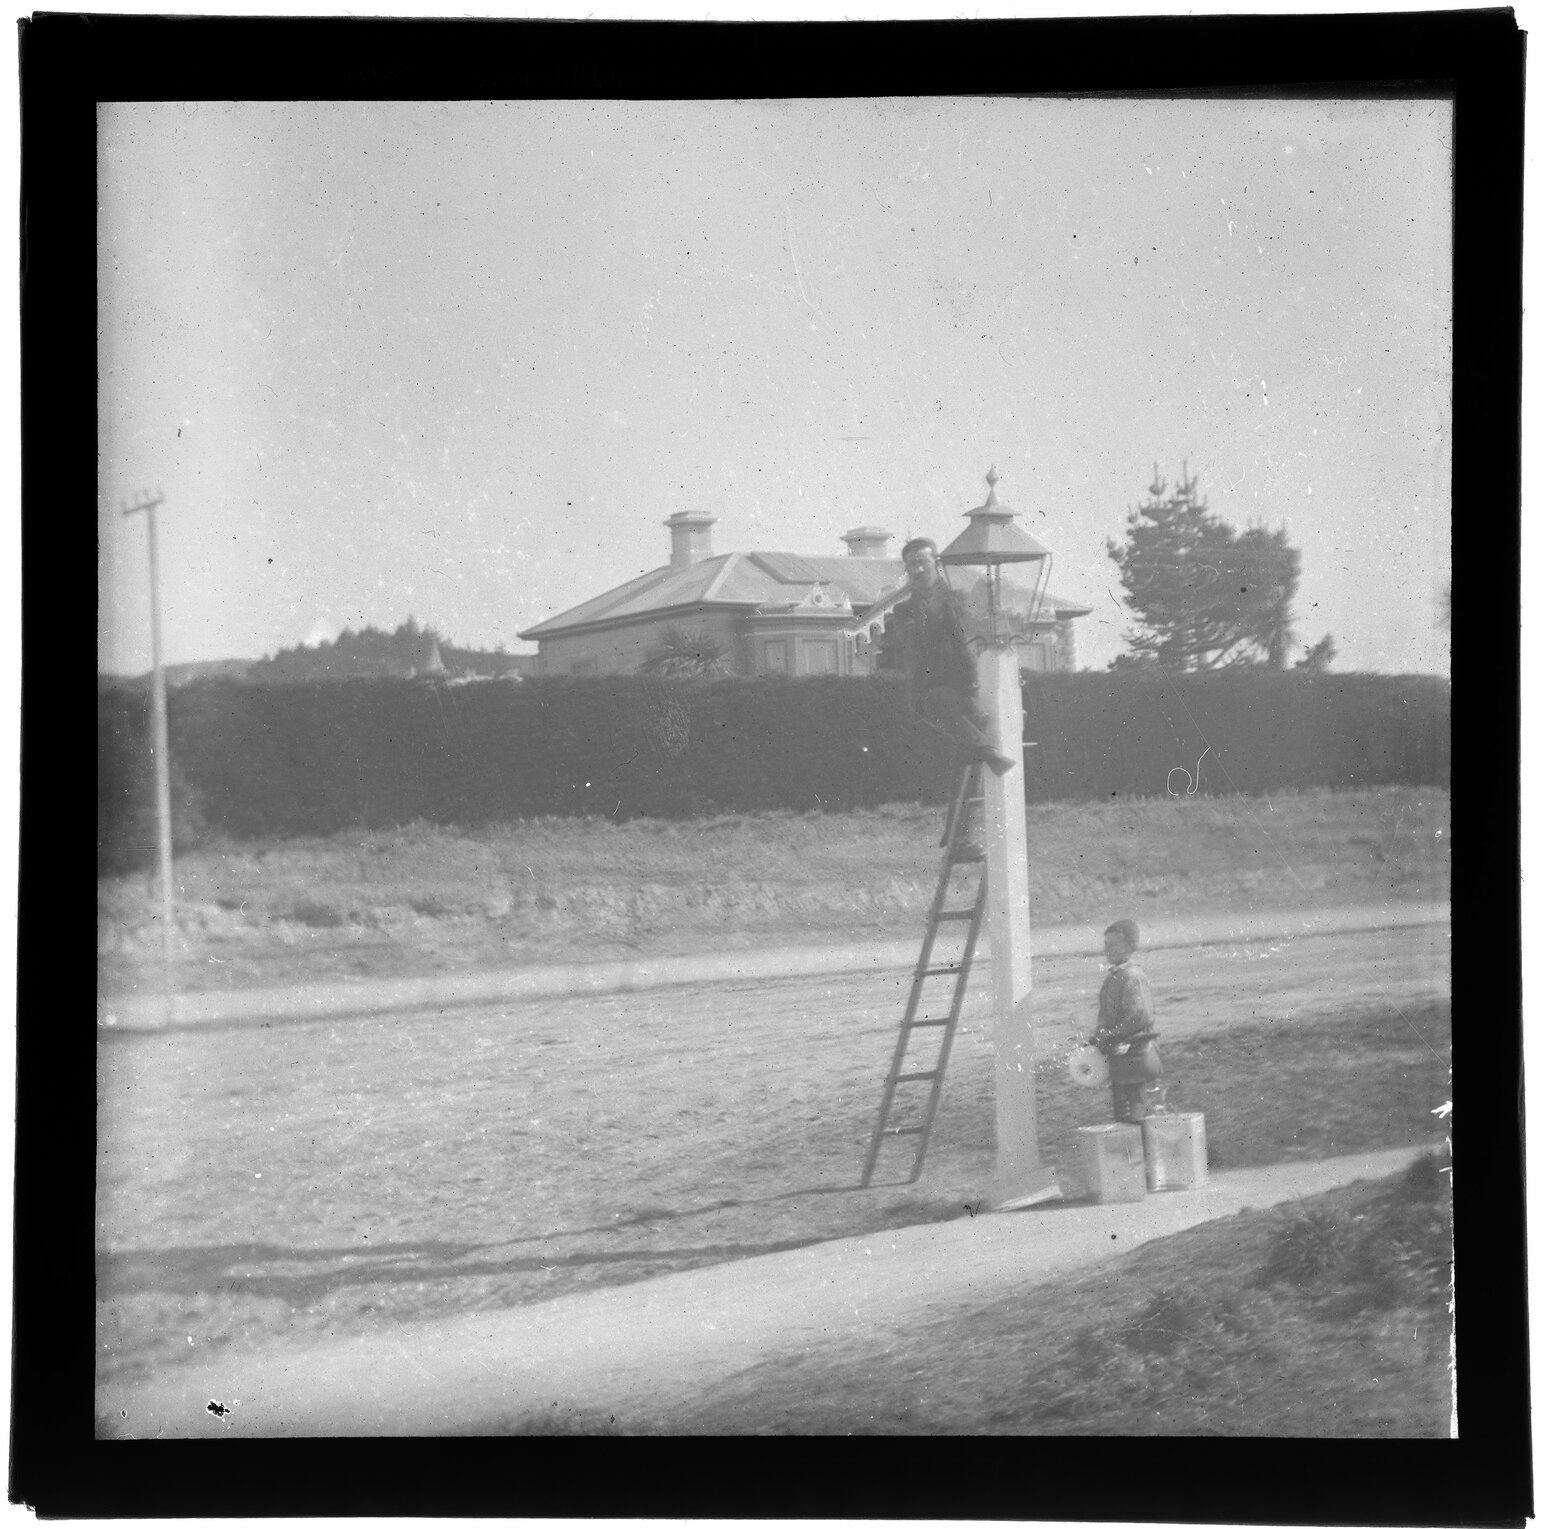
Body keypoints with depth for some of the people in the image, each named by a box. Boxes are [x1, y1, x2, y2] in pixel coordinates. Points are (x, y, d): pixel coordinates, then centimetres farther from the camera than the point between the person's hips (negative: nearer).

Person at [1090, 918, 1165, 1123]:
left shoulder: (1132, 977, -16)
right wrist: (1099, 1037, 6)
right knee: (1123, 1119, 15)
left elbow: (1140, 1016, -26)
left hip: (1137, 1058, -10)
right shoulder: (1112, 977, 13)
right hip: (1120, 1062, 10)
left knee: (1145, 1119, -6)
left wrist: (1107, 1036, -21)